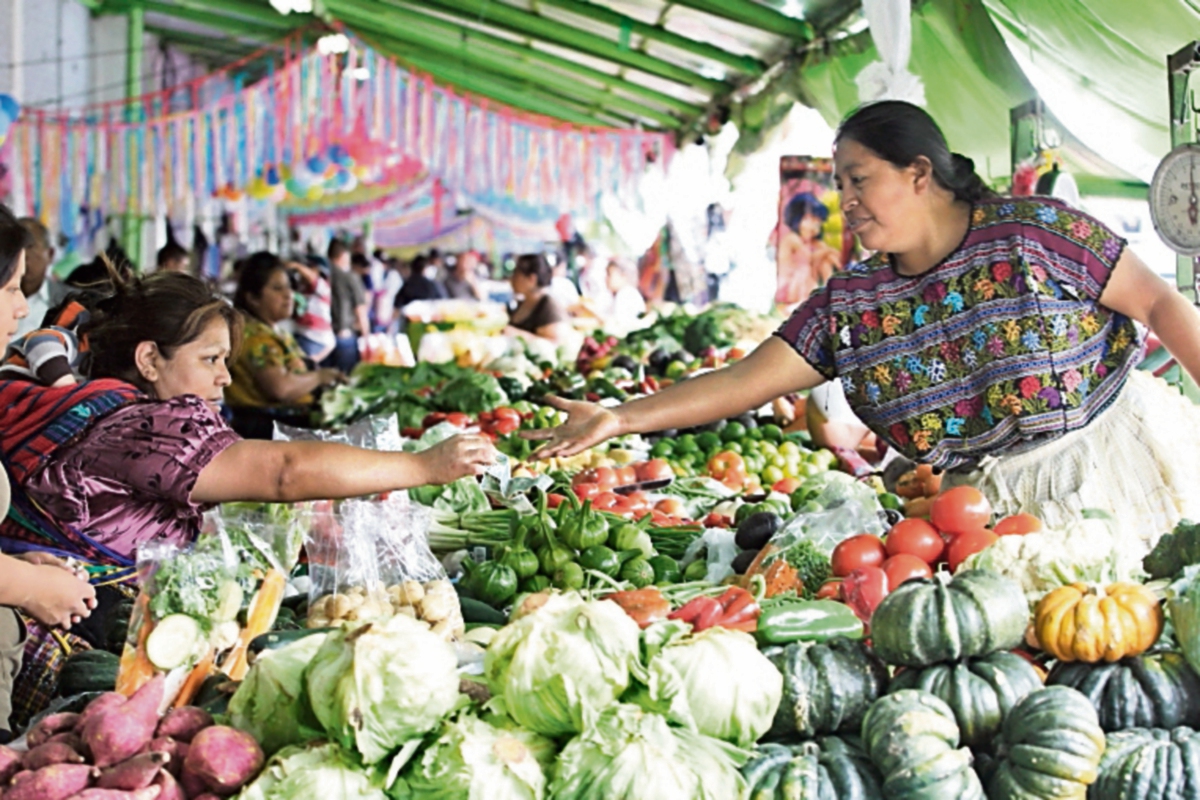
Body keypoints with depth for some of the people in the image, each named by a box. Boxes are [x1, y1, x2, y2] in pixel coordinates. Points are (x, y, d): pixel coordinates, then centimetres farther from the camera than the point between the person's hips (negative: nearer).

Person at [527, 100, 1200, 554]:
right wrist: (619, 419, -12)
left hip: (1116, 454, -3)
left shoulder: (1037, 230, -10)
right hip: (992, 505, 3)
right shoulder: (848, 304, 1)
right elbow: (744, 383, -3)